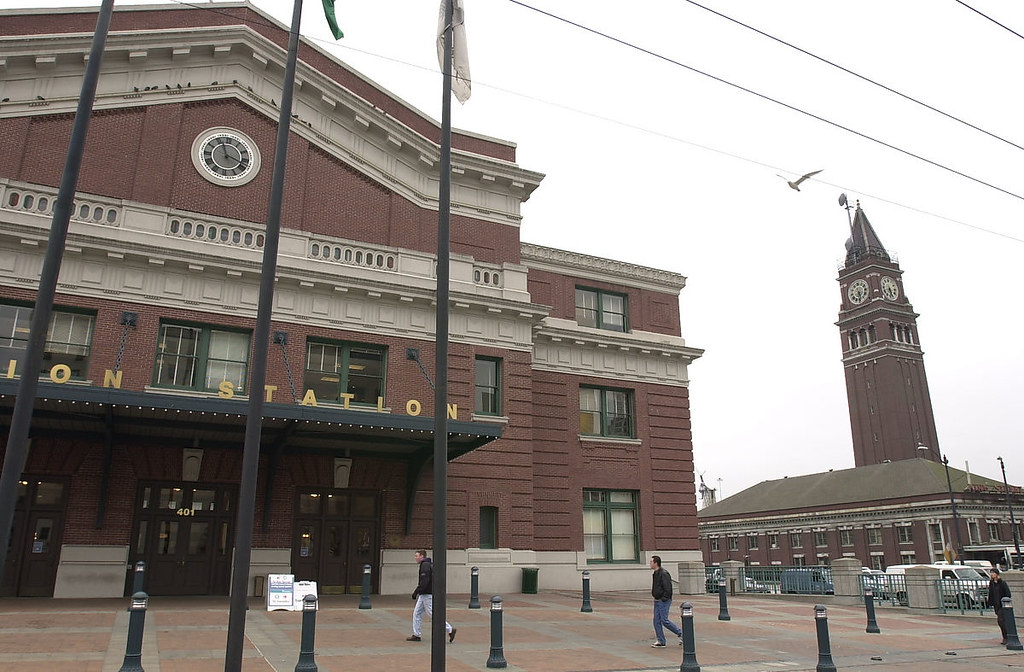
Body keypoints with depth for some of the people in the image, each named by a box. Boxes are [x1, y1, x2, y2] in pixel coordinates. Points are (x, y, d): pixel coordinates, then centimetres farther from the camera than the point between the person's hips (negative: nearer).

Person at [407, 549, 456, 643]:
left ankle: (450, 630, -2)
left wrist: (416, 592, -23)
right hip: (423, 595, 11)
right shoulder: (430, 564, 15)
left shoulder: (425, 565, -16)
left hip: (428, 595, -11)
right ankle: (416, 635, 14)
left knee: (433, 614, -7)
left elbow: (424, 581, -25)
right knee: (416, 613, 11)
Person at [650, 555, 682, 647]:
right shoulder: (655, 574, 13)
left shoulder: (663, 574, -18)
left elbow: (668, 588, -22)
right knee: (657, 621, 7)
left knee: (664, 620, -8)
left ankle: (680, 634, 7)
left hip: (664, 601, -10)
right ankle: (661, 641, 13)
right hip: (657, 601, 10)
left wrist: (664, 598, -20)